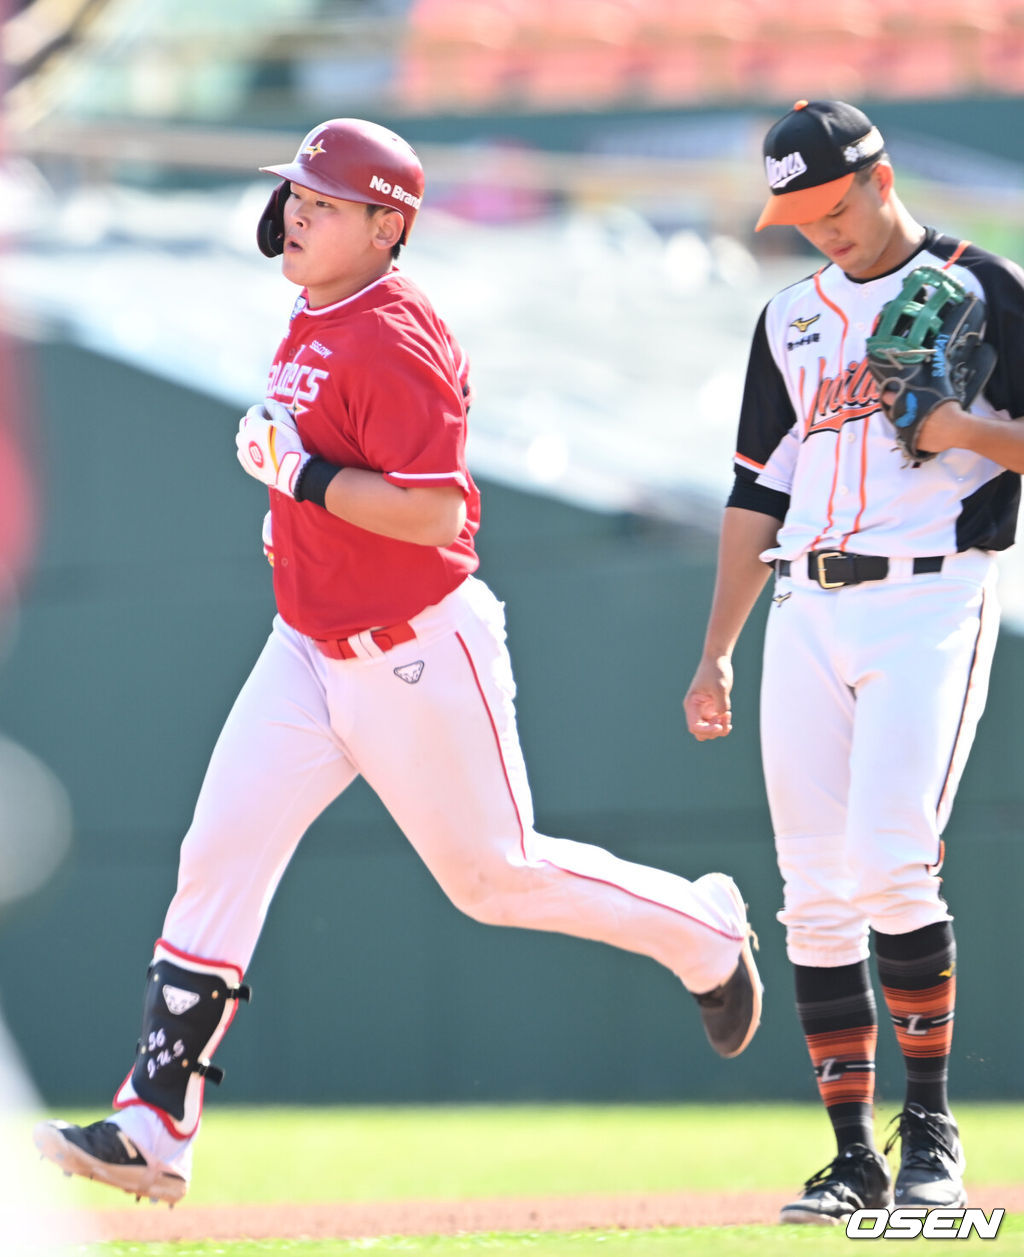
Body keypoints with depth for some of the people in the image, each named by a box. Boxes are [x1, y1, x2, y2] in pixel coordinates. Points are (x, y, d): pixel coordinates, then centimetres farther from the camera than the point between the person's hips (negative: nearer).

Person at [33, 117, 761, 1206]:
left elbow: (432, 512, -27)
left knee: (495, 873, 6)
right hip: (310, 650, 8)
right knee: (219, 857, -5)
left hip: (417, 656, -8)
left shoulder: (393, 341, -20)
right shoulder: (314, 322, 9)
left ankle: (703, 932, 32)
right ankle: (154, 1126, -8)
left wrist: (300, 472, -27)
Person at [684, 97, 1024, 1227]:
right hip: (807, 613, 5)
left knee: (889, 867, -18)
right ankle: (855, 1158, 4)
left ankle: (930, 1123, -5)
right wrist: (715, 654, 15)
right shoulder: (792, 319, 18)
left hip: (931, 599, -5)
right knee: (816, 898, 0)